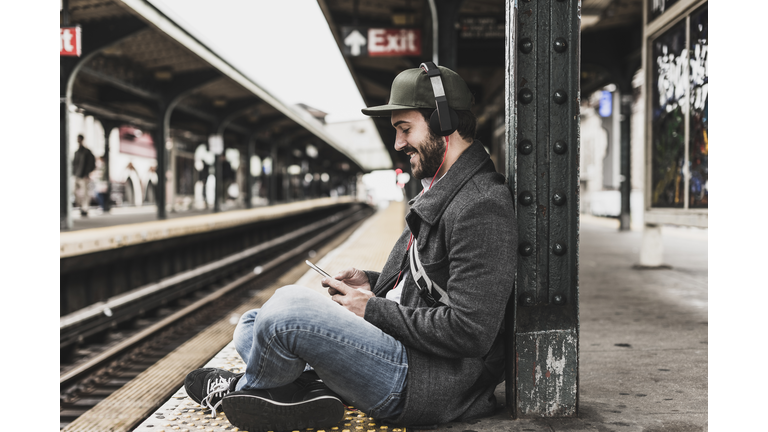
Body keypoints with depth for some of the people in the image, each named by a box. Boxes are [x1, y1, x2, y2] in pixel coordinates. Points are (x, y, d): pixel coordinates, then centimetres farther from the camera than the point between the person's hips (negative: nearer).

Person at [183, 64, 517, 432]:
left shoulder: (482, 208, -19)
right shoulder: (440, 192, 15)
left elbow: (469, 332, -25)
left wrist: (373, 309, -15)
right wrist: (373, 283, 7)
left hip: (431, 383, -11)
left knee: (289, 303, -24)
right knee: (252, 326, 15)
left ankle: (245, 389, 6)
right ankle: (305, 392, -14)